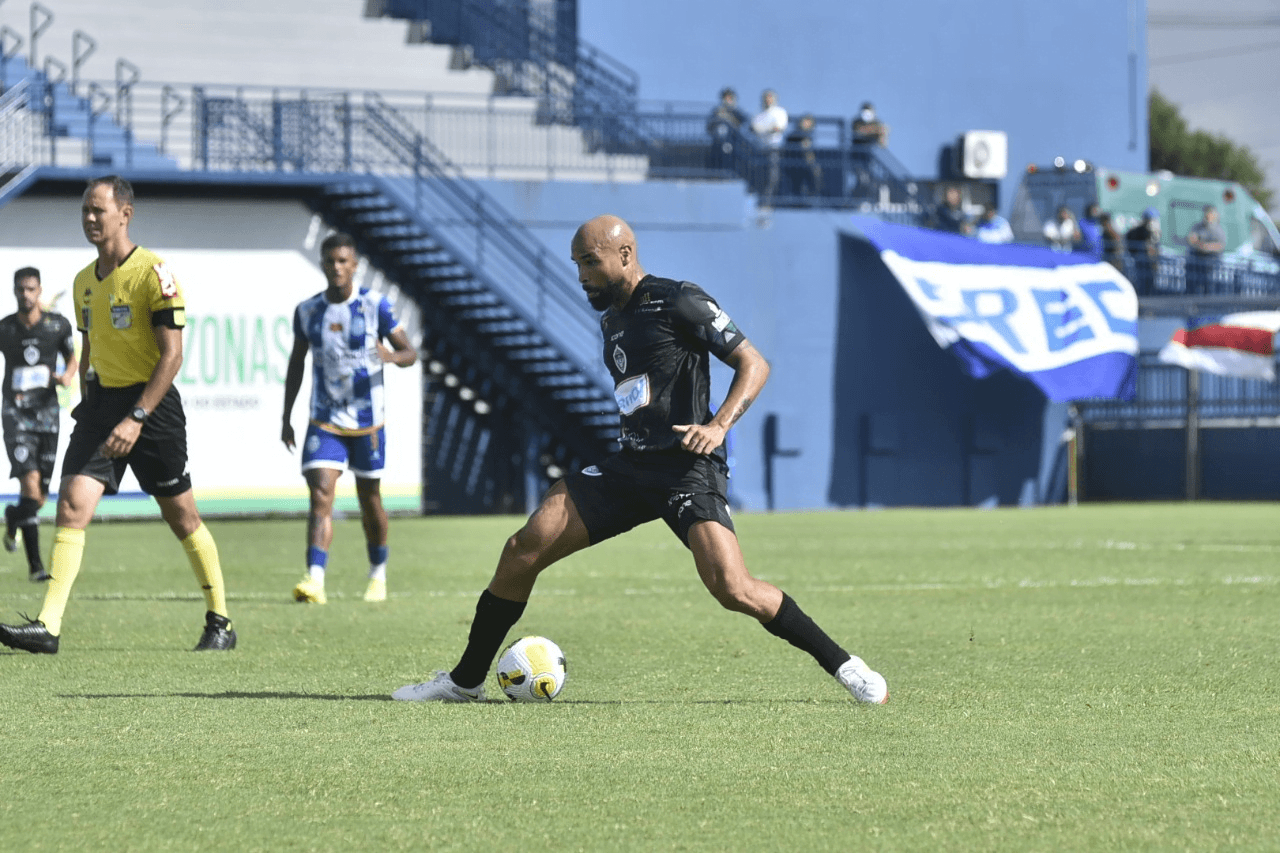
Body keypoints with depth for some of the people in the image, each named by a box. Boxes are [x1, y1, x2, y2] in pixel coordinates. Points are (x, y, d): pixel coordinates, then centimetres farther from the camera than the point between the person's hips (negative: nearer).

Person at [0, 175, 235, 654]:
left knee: (182, 518, 4)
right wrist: (87, 407, 16)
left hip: (151, 403, -5)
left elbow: (172, 355, -15)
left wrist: (137, 418, -22)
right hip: (101, 401, 6)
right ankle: (48, 626, -19)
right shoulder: (84, 281, 11)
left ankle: (219, 623, 20)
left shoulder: (154, 273, -11)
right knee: (72, 504, -11)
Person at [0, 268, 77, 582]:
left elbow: (72, 359, 16)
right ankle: (35, 565, -17)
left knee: (39, 497, 5)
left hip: (47, 412, 2)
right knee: (31, 483, -19)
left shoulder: (58, 325, 2)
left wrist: (67, 376, -6)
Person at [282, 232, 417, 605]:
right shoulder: (307, 312, 2)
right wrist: (286, 419, 11)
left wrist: (392, 356, -29)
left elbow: (409, 353, -4)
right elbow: (296, 363, 13)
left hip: (368, 420, -1)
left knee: (369, 498, 10)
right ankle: (315, 581, -24)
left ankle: (378, 575, 30)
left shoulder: (375, 306, -6)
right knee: (320, 495, -14)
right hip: (324, 421, 1)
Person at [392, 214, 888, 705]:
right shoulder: (611, 318, 18)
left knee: (733, 590, -24)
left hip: (689, 470, -8)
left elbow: (753, 364, -9)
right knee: (523, 549, -4)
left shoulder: (678, 302, -7)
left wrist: (718, 426, -22)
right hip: (630, 466, 8)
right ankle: (465, 681, 6)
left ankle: (843, 666, -7)